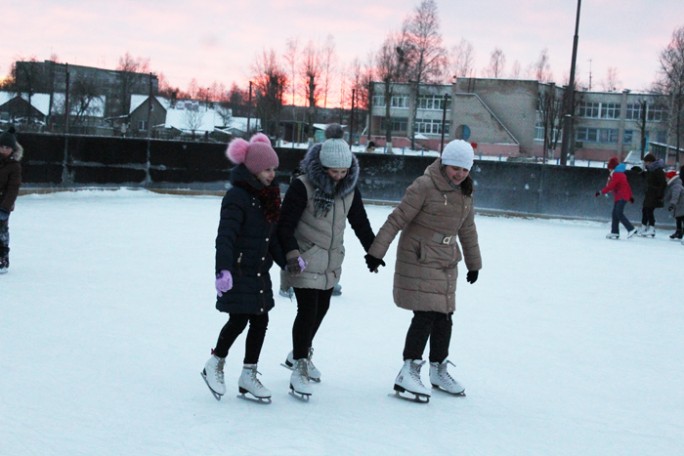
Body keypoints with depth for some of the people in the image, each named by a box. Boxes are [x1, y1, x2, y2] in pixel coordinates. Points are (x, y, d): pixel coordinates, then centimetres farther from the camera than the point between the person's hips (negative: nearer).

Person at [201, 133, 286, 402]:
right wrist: (223, 269, -34)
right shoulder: (237, 197, -16)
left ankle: (249, 375, 19)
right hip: (237, 272, -8)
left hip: (259, 272, 8)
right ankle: (215, 365, 15)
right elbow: (225, 236, -24)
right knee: (239, 320, -8)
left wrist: (287, 261, 10)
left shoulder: (267, 196, 11)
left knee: (260, 322, 8)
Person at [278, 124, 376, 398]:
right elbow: (286, 224, -20)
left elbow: (360, 222, 13)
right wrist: (291, 253, -32)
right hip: (305, 260, -7)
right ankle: (299, 368, 0)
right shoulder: (302, 186, -18)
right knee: (307, 310, -10)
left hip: (331, 261, 7)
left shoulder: (350, 188, 1)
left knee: (321, 308, 17)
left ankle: (300, 354, 38)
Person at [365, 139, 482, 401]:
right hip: (419, 261, -7)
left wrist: (474, 263, 27)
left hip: (447, 264, 7)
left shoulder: (465, 193, 9)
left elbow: (467, 230, 21)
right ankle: (408, 372, -10)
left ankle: (439, 371, 26)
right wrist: (377, 251, -17)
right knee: (426, 315, -14)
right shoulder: (424, 186, -15)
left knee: (444, 318, 11)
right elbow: (397, 219, -15)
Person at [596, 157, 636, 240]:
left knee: (619, 213, -16)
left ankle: (631, 229, -17)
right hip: (618, 197, 10)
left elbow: (610, 186, -21)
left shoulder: (616, 174, -12)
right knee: (614, 214, 7)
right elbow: (627, 185, 24)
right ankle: (614, 232, 7)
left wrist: (601, 192, -20)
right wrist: (630, 196, 29)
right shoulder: (620, 174, 20)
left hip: (622, 197, -10)